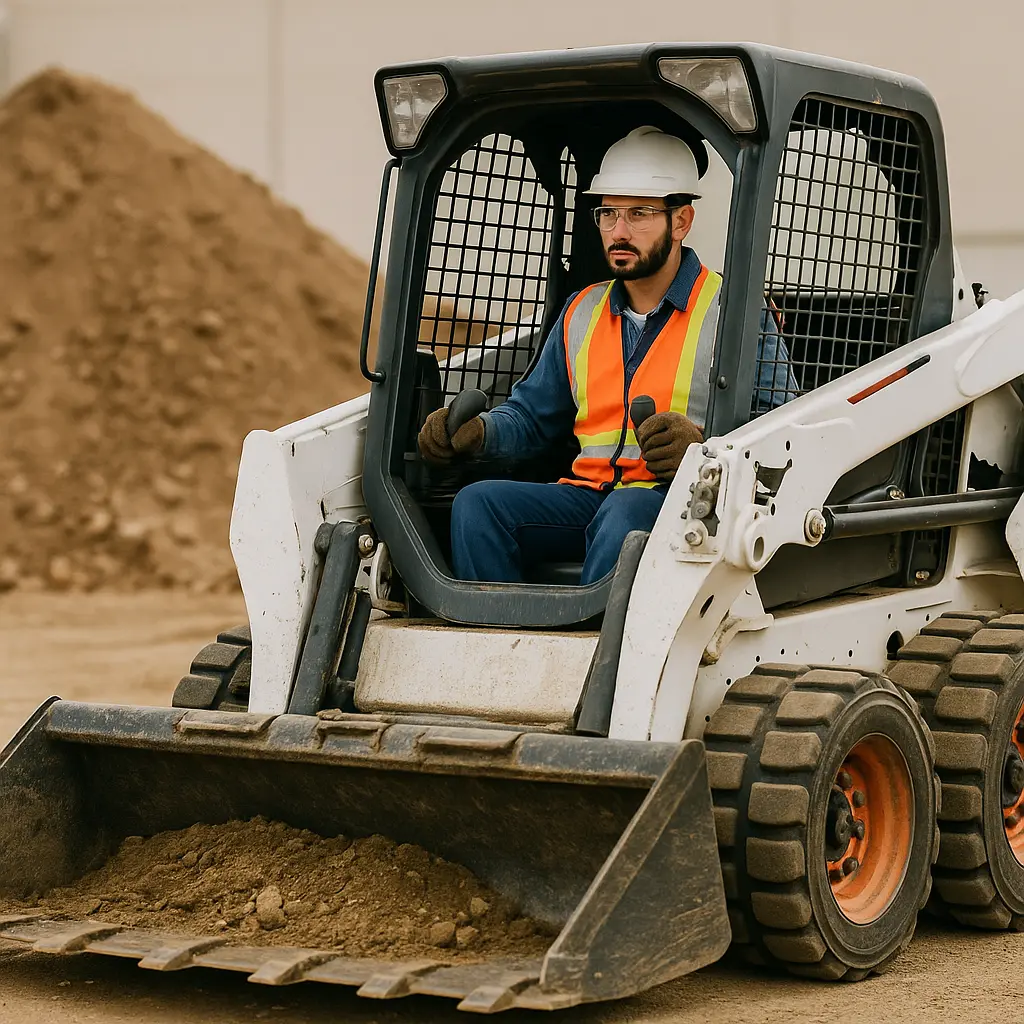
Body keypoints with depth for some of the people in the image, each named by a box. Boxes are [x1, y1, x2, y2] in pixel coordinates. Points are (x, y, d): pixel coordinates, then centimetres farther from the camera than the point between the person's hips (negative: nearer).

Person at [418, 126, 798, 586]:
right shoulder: (581, 312, 22)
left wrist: (701, 446, -23)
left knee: (624, 511, -39)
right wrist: (476, 431, 8)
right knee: (477, 503, -17)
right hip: (589, 493, 6)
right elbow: (531, 415, 30)